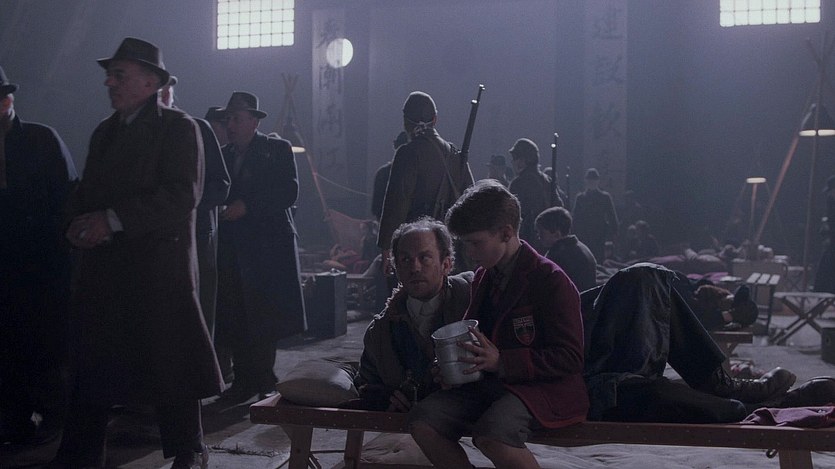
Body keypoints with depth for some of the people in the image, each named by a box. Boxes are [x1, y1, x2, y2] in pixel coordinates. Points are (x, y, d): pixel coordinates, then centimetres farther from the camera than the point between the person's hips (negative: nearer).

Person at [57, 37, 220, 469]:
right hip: (104, 268, 6)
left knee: (170, 362, 1)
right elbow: (86, 191, 23)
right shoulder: (104, 132, 20)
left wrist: (113, 220, -18)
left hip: (160, 267, -6)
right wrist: (79, 222, -1)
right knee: (92, 366, 5)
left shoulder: (177, 127, -3)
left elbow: (183, 194, -14)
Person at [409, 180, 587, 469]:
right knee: (422, 421, -15)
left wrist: (500, 361, -21)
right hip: (487, 384, 8)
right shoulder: (483, 277, 15)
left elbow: (569, 358, -14)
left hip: (542, 388, -7)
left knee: (492, 435, -36)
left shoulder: (551, 280, -10)